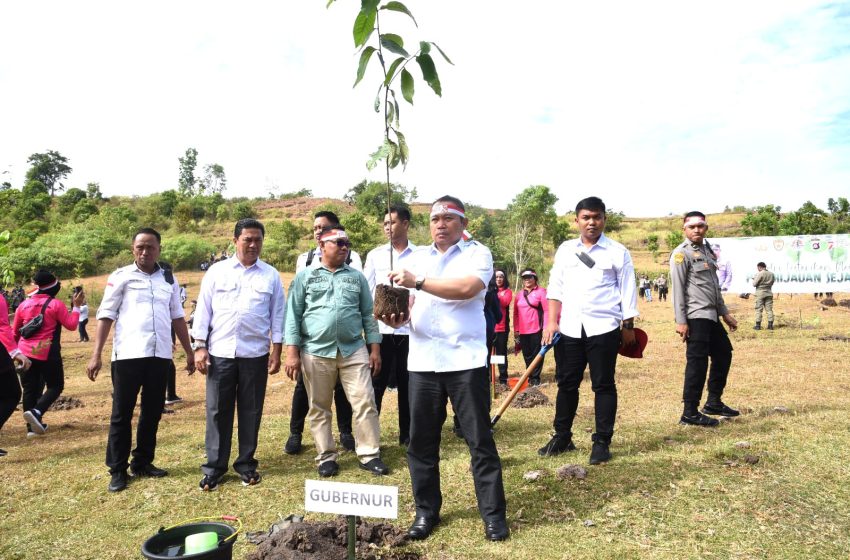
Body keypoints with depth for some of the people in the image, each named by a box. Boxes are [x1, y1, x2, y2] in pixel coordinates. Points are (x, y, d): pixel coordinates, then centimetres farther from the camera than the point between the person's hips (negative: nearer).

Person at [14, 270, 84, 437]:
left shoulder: (23, 305, 7)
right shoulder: (56, 304, -9)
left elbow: (15, 331, 16)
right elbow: (71, 325, -7)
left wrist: (19, 347, 33)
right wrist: (76, 306, 2)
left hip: (26, 353, 5)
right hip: (48, 354, -5)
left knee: (29, 389, 11)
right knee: (55, 386, 7)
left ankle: (32, 427, 12)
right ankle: (36, 412, -17)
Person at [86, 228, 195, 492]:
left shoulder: (169, 279, 12)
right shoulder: (121, 277, 1)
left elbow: (177, 318, 15)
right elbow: (106, 315, -1)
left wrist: (189, 352, 13)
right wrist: (96, 355, -7)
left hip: (160, 355, 4)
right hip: (128, 354, -4)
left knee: (153, 412, 11)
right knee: (122, 413, 4)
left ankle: (142, 463, 24)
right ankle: (117, 470, 14)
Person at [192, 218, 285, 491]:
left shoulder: (271, 275, 4)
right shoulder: (217, 271, 4)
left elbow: (277, 314, 5)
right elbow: (203, 310, 5)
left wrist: (277, 351, 1)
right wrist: (200, 346, -1)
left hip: (255, 354, 0)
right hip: (220, 353, 0)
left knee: (251, 411, 8)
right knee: (218, 411, 6)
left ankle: (246, 464, 22)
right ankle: (214, 467, 17)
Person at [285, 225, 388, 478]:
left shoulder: (357, 277, 11)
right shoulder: (305, 276, 5)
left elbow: (368, 314, 11)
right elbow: (294, 315, 2)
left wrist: (375, 348, 5)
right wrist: (292, 352, -5)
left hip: (354, 350, 1)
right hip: (316, 352, -1)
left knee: (365, 403, -1)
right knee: (319, 408, 7)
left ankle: (369, 455, 10)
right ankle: (326, 456, 21)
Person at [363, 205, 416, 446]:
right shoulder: (375, 255, 7)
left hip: (409, 329, 0)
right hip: (381, 329, 1)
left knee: (407, 384, 9)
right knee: (376, 383, 4)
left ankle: (407, 433, 21)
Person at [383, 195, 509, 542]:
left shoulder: (477, 253, -1)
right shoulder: (418, 257, 15)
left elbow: (467, 288, -20)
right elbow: (409, 303, 12)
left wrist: (418, 281, -20)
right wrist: (397, 316, -11)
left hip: (465, 360, -5)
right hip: (423, 361, 5)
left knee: (480, 440, 3)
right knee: (421, 441, 10)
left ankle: (493, 514, 16)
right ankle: (426, 511, 26)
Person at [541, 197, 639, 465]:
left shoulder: (617, 252, 2)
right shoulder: (565, 249, 10)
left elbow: (627, 291, 3)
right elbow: (556, 287, 9)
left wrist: (628, 326, 0)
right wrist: (552, 322, 1)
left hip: (603, 328, -3)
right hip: (569, 329, 3)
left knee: (603, 385, 3)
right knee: (566, 383, 10)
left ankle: (602, 442, 13)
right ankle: (562, 437, 23)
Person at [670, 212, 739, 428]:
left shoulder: (707, 251, 18)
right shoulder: (682, 253, -9)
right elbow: (677, 289, -14)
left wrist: (724, 313, 22)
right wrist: (681, 321, -19)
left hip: (711, 316, 9)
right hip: (696, 317, -9)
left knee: (723, 354, 17)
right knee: (697, 362, -6)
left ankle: (713, 402, 30)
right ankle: (690, 413, 2)